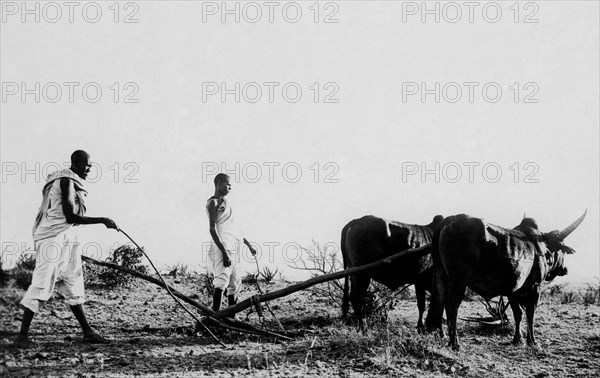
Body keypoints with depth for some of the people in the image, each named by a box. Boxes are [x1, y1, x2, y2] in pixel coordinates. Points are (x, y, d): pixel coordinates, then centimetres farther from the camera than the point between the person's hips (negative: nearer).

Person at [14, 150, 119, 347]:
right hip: (52, 241, -10)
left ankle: (88, 332, 17)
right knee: (41, 286, -10)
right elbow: (70, 216, -21)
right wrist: (102, 220, -19)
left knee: (74, 288, 13)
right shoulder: (66, 181, -14)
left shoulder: (72, 183, 16)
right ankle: (23, 334, -7)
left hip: (67, 242, 10)